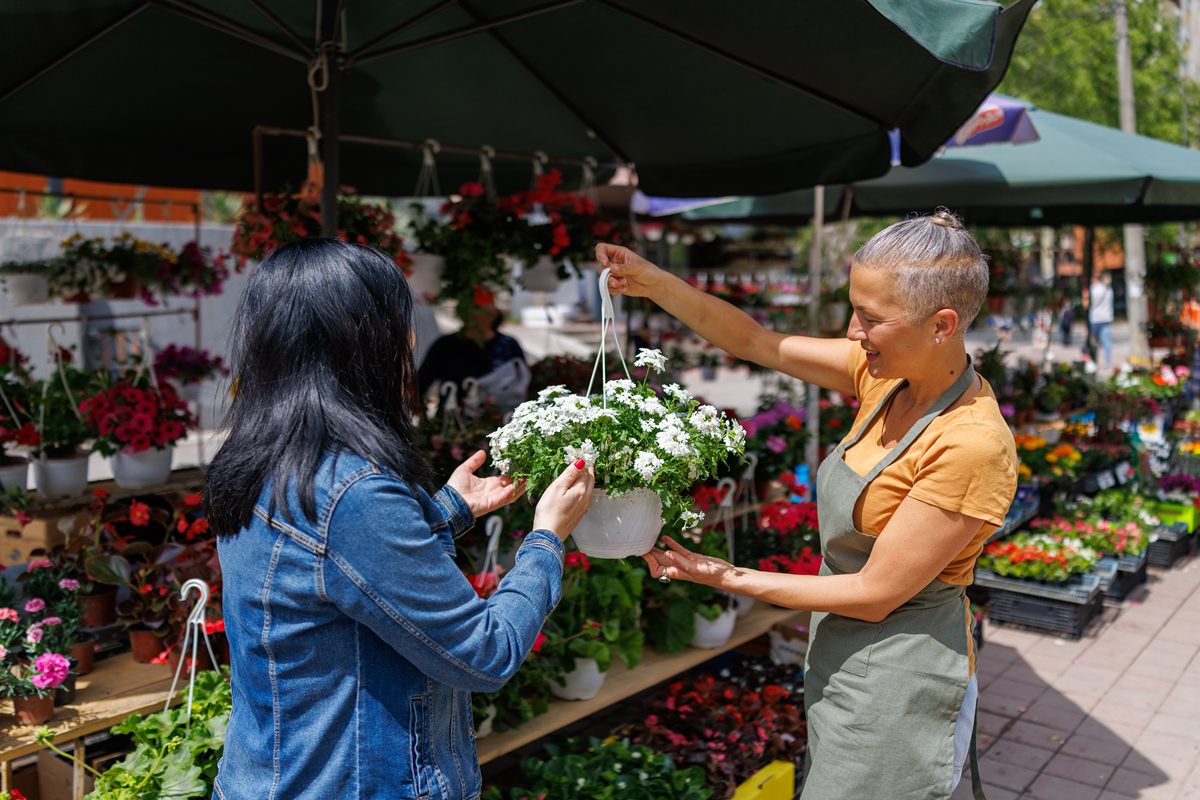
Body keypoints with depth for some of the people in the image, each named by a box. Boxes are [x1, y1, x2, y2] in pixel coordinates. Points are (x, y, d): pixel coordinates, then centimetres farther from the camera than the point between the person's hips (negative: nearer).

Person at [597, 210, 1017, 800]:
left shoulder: (972, 446, -27)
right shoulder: (888, 374, -5)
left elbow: (874, 595, -23)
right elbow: (753, 341, 0)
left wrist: (730, 578, -18)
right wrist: (653, 282, -11)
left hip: (894, 684, -7)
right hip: (841, 656, 7)